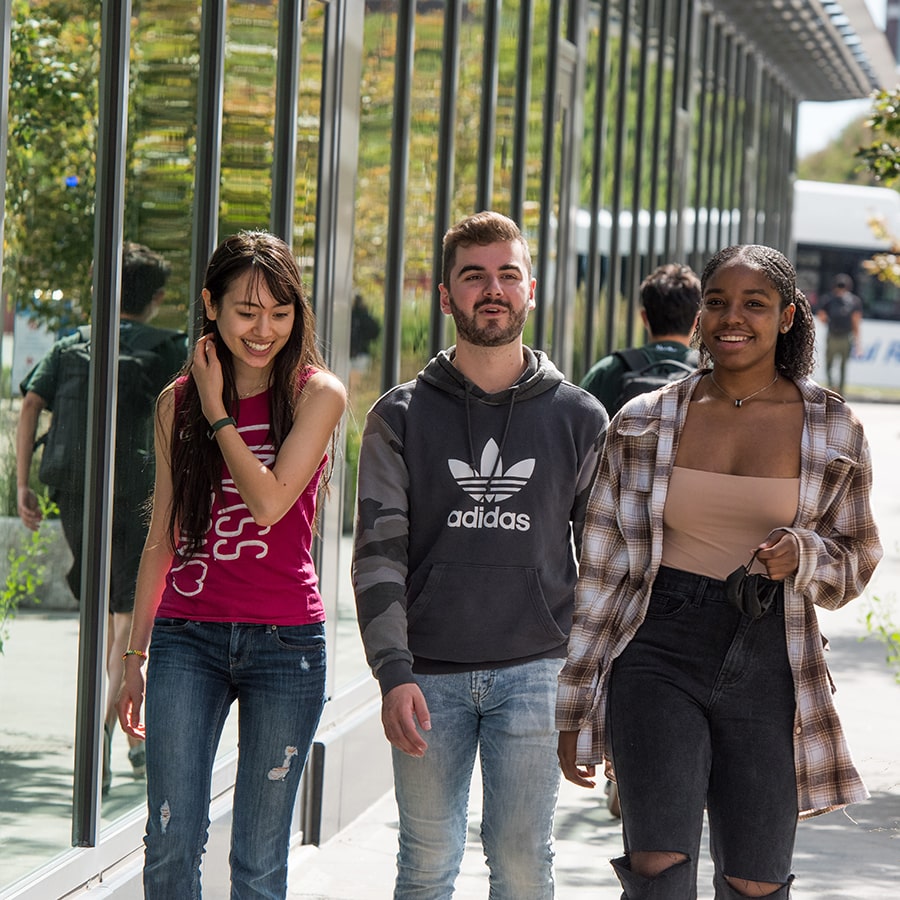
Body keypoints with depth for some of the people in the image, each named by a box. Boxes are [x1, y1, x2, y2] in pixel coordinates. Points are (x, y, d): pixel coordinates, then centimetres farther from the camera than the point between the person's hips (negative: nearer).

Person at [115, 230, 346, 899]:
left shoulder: (318, 394, -1)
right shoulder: (178, 402, 8)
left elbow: (269, 502, -15)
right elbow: (162, 539, 14)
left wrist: (216, 409, -5)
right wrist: (135, 655, 13)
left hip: (284, 641, -2)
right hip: (188, 636, 2)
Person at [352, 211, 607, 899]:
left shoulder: (580, 418, 7)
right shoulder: (401, 418, 5)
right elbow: (379, 553, 0)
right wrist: (394, 674, -12)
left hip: (534, 669, 0)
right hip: (428, 676, 0)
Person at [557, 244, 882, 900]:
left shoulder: (832, 430, 4)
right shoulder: (644, 423, 4)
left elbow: (856, 558, 13)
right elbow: (603, 569, 8)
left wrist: (802, 556, -12)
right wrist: (575, 710, 7)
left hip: (767, 671, 1)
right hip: (660, 656, -1)